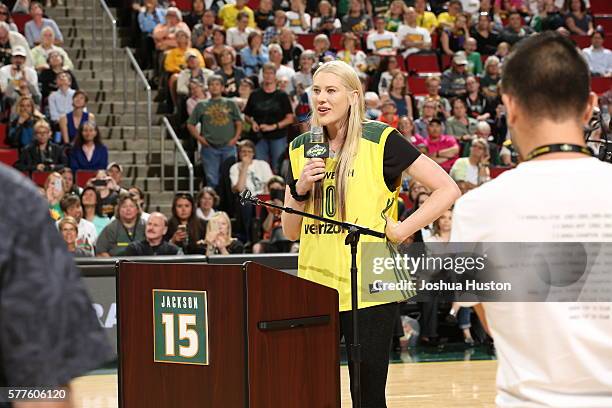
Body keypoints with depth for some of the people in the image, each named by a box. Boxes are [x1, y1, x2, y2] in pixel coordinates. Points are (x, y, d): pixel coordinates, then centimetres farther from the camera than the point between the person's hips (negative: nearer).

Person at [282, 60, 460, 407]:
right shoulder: (302, 148, 10)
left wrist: (403, 230, -12)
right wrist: (299, 190, -4)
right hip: (314, 287, 5)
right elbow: (291, 232, 13)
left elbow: (448, 190, -7)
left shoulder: (380, 141, -5)